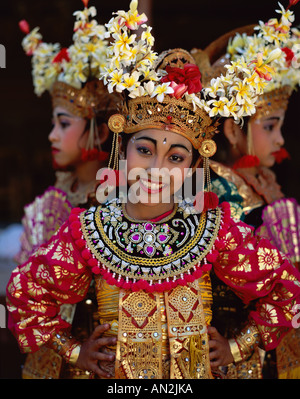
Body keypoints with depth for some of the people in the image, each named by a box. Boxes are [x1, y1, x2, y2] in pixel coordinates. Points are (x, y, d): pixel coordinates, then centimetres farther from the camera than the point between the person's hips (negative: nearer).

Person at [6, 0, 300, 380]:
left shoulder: (213, 227, -11)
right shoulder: (88, 230, -11)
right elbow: (25, 291, 2)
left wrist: (237, 347, -1)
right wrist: (74, 352, 1)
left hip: (197, 374, 0)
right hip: (114, 375, 0)